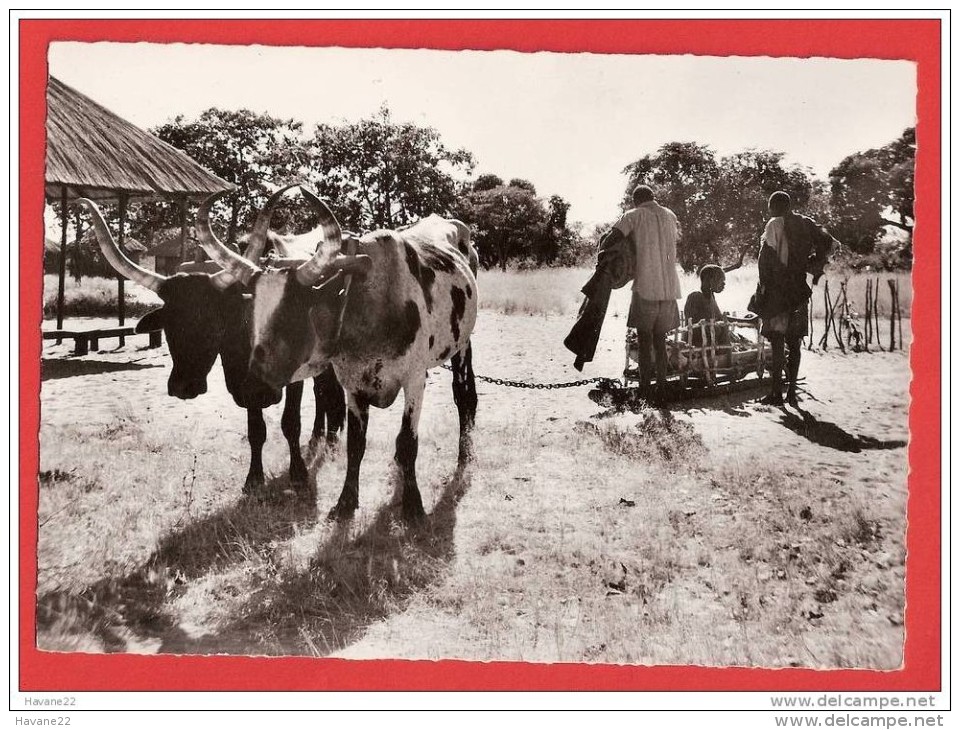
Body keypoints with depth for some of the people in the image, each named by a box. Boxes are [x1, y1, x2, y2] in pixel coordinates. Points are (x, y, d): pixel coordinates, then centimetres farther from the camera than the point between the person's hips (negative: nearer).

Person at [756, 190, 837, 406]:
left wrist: (763, 284, -10)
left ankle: (776, 392, -6)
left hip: (777, 290, -6)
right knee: (794, 343, 12)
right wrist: (816, 267, 15)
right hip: (799, 291, 6)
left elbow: (767, 255, -16)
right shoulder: (806, 223, 11)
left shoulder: (775, 224, -7)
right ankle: (792, 390, 15)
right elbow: (828, 243, 9)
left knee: (777, 342, -5)